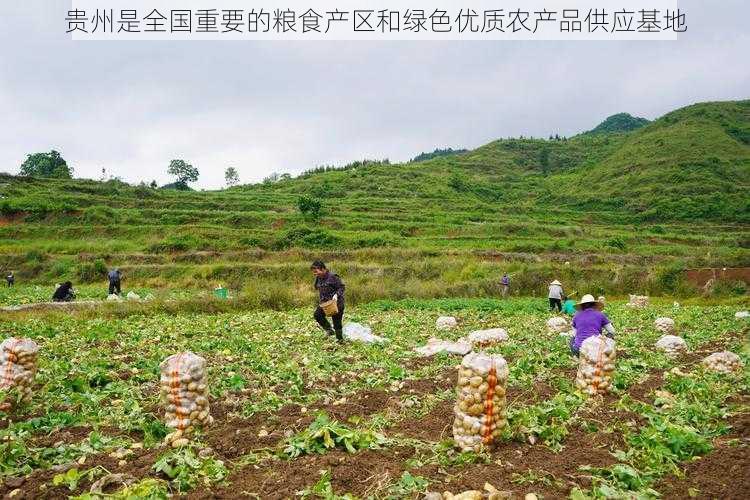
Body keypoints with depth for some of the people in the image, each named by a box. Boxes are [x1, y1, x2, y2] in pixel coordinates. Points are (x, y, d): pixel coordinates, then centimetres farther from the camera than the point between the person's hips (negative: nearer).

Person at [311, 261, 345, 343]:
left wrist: (336, 295, -29)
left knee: (336, 321, 0)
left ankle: (340, 339, 19)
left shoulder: (332, 277, -17)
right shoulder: (318, 278, 5)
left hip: (336, 302, -7)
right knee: (317, 314, -15)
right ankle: (329, 329, 1)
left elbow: (341, 287, -15)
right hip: (325, 302, 7)